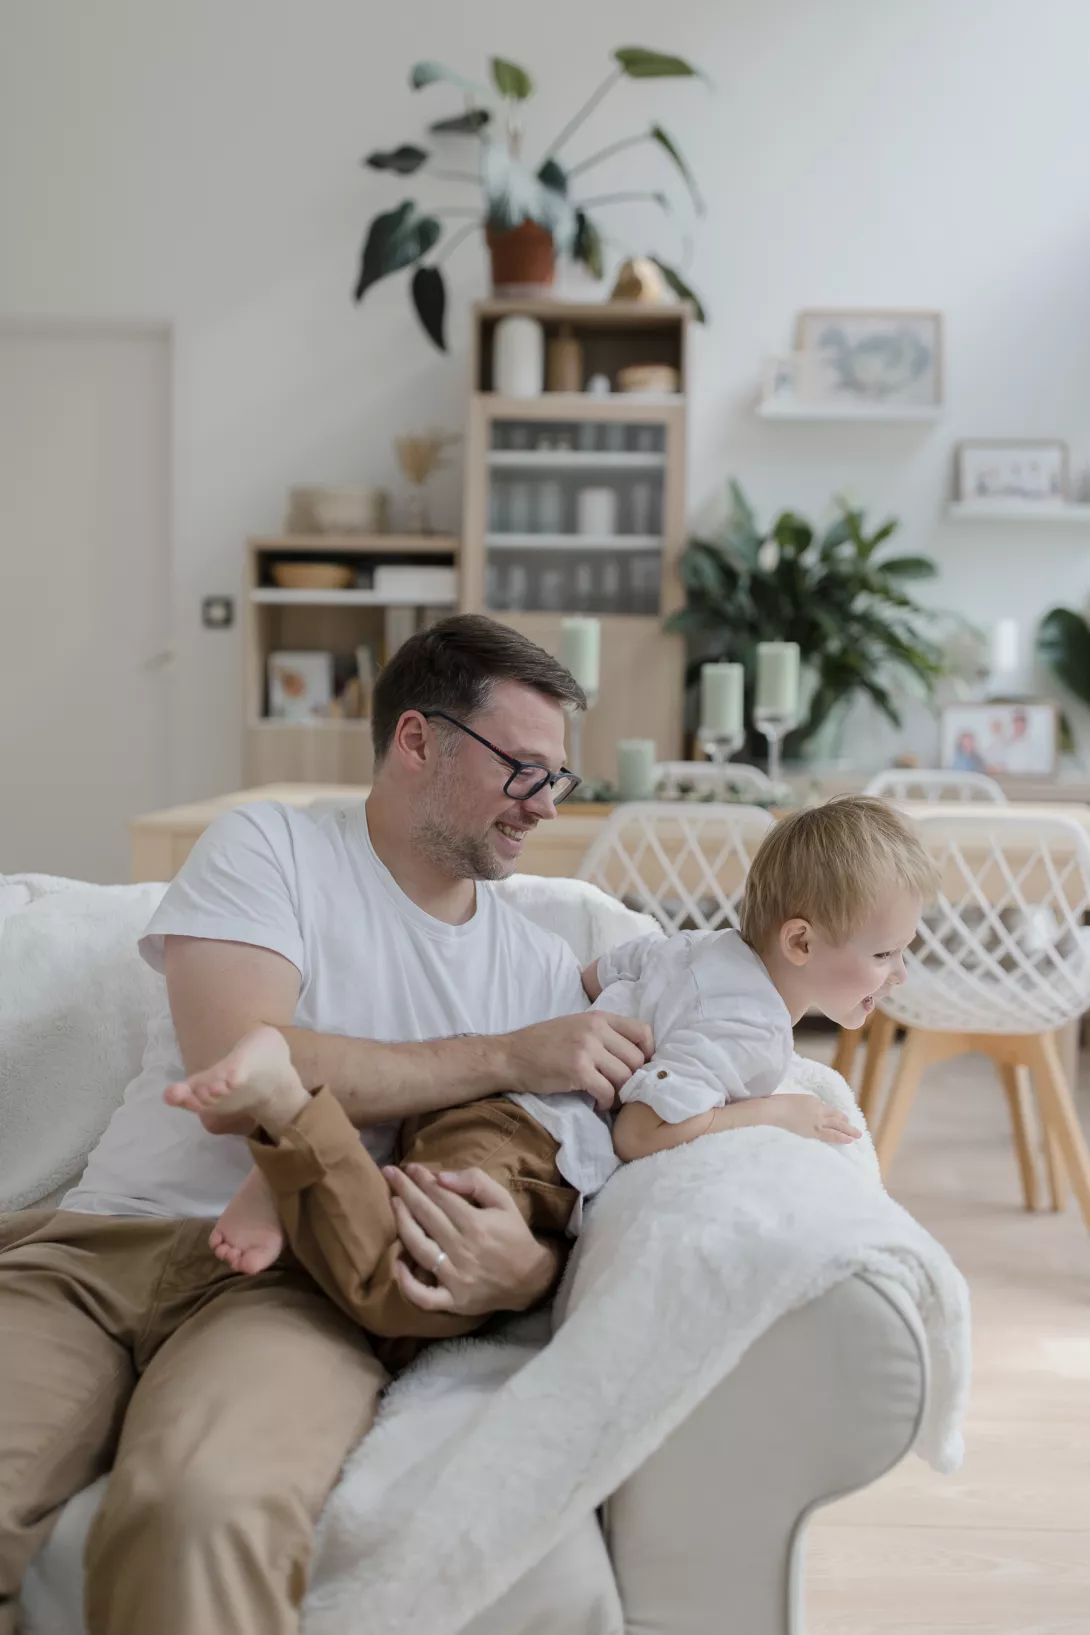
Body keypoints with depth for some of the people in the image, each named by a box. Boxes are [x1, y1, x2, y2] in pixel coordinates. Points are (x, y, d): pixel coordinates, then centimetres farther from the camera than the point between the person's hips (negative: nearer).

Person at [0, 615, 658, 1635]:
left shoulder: (545, 969, 18)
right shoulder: (270, 849, 7)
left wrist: (527, 1268, -13)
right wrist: (508, 1057, -5)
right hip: (95, 1242, 0)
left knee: (203, 1507, -35)